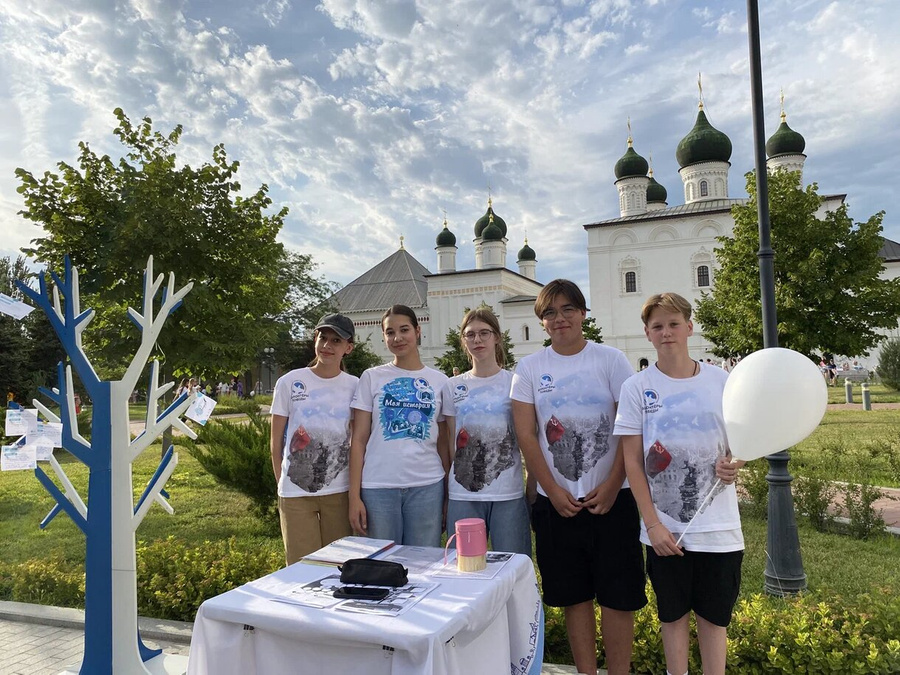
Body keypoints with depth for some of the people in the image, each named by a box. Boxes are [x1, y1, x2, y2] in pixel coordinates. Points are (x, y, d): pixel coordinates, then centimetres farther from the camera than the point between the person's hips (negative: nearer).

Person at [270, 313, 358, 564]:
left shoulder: (355, 386, 2)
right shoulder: (289, 383, -1)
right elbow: (276, 443, 5)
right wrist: (283, 485, 3)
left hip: (340, 492, 1)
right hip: (295, 494, -1)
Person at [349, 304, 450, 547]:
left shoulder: (439, 381, 7)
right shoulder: (372, 377, 3)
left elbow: (443, 442, 9)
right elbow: (358, 439, 2)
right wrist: (354, 495, -5)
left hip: (427, 486, 1)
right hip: (378, 488, -1)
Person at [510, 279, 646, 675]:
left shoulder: (611, 360, -1)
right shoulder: (529, 368, 2)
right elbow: (526, 435, 0)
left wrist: (611, 487, -10)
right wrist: (554, 492, -6)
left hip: (610, 498, -1)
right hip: (556, 501, 2)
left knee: (618, 596, 5)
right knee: (575, 596, 11)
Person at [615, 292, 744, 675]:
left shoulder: (720, 381, 0)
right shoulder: (637, 388, -5)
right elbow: (633, 462, -5)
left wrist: (732, 465, -12)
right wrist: (653, 524, -10)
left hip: (718, 526, 1)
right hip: (666, 528, -1)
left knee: (714, 616, 13)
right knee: (673, 614, 13)